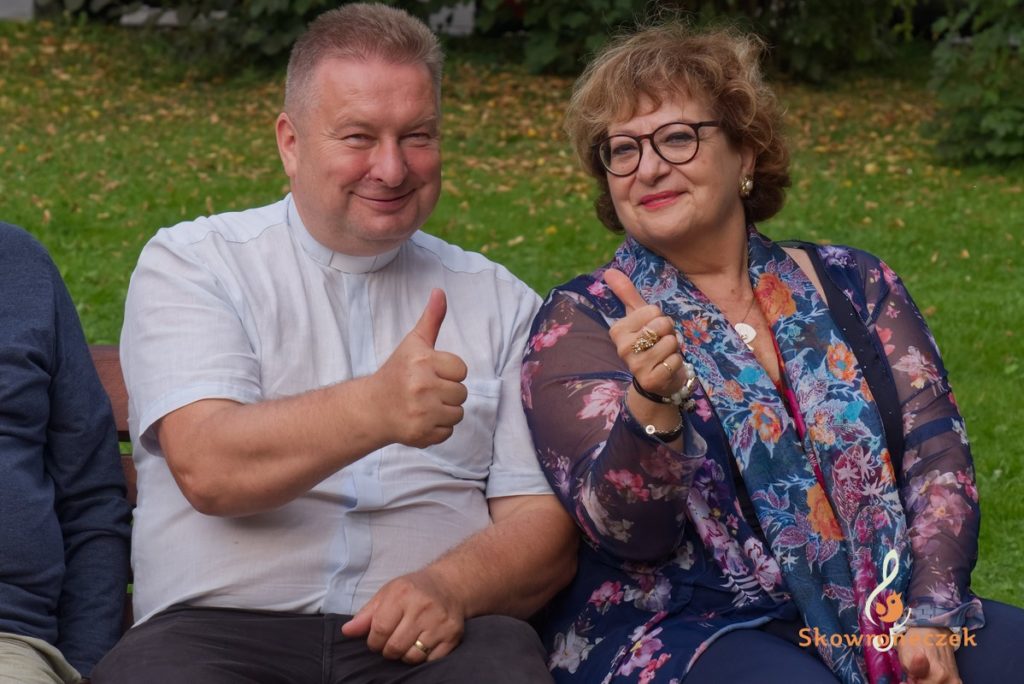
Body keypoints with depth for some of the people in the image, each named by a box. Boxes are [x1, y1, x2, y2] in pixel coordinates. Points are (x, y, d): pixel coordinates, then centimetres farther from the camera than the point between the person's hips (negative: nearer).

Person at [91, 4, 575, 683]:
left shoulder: (500, 302, 16)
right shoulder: (190, 263, 8)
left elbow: (544, 522, 8)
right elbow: (208, 470, -9)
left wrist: (450, 586, -14)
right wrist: (375, 410, -26)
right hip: (221, 627, -2)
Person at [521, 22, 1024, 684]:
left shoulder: (855, 286, 11)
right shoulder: (579, 323, 2)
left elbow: (937, 454, 5)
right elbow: (627, 533, -9)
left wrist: (929, 616, -11)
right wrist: (652, 402, -28)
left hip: (891, 613, 4)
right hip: (686, 628, -3)